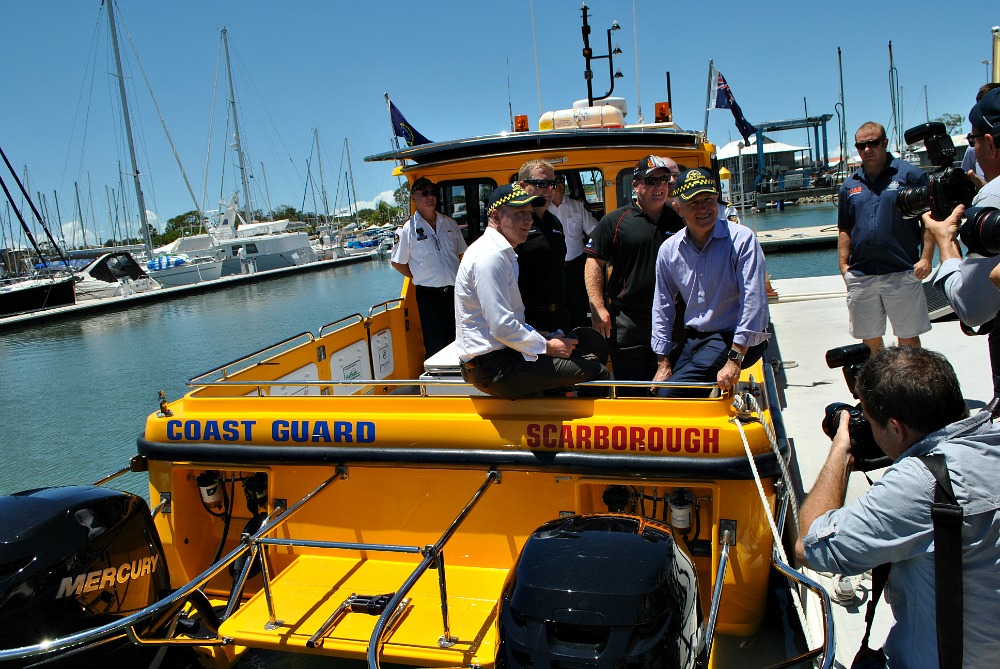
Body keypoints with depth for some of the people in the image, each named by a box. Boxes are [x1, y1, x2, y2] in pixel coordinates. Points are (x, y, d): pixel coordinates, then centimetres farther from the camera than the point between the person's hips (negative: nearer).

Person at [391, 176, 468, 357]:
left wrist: (458, 277, 8)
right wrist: (418, 278, 1)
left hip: (454, 291, 4)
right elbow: (397, 262, 3)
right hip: (429, 294, -4)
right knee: (435, 345, 2)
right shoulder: (408, 229, -5)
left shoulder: (449, 223, 8)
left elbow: (462, 253, 17)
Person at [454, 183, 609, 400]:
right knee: (597, 372, -13)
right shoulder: (491, 254, -18)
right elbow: (502, 327, -23)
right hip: (493, 368, -11)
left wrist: (543, 339, 8)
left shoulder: (503, 252, 16)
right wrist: (547, 347, -12)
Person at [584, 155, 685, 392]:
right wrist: (598, 308, -11)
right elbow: (594, 263, -3)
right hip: (627, 321, -3)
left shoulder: (678, 220, 8)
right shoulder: (615, 221, -2)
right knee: (629, 393, 2)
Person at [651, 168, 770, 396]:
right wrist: (663, 363, 6)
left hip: (734, 339, -6)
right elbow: (662, 307, 9)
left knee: (670, 395, -21)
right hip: (694, 338, 6)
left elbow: (753, 301, -19)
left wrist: (734, 360, -23)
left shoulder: (741, 238, -13)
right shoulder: (669, 250, 2)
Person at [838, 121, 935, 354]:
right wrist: (843, 264, 4)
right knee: (869, 339, 12)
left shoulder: (910, 175, 0)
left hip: (902, 273, -3)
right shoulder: (850, 185, 11)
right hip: (860, 276, 4)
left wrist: (926, 258, -12)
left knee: (908, 337, 6)